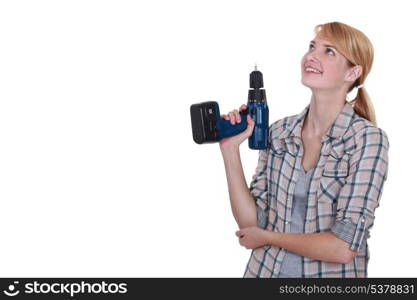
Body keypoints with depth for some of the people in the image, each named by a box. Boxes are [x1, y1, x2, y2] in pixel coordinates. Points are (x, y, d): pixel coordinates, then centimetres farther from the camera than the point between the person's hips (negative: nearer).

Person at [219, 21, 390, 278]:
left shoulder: (368, 139, -15)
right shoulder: (279, 131, -2)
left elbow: (344, 248, -20)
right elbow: (251, 221, -4)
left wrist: (266, 237, -10)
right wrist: (230, 149, -11)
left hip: (329, 274, -3)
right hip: (265, 270, 4)